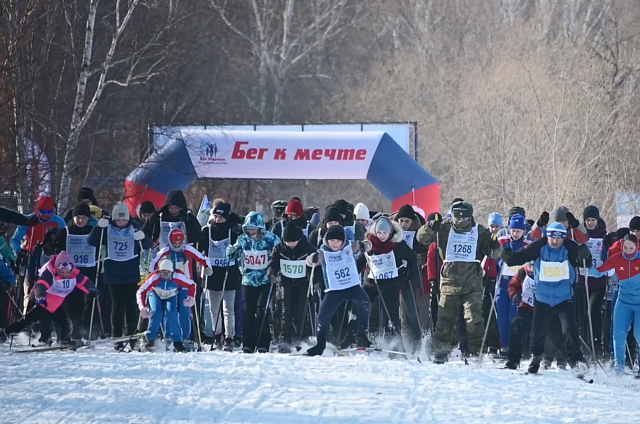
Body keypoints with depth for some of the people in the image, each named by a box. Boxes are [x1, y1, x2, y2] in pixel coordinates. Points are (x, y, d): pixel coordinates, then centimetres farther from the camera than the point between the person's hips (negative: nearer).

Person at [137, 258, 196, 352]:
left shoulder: (178, 276, -33)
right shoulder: (154, 276, -36)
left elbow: (192, 285, -16)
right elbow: (141, 292, -33)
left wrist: (191, 298, -24)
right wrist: (142, 307, -43)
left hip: (171, 297, 0)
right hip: (155, 294, 0)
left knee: (171, 313, -23)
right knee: (156, 312, -26)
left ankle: (177, 341, -11)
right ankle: (151, 339, -10)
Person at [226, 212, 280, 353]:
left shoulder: (271, 239, -8)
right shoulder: (243, 239, 2)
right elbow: (233, 256, 12)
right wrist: (231, 251, -10)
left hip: (265, 281, -4)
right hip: (248, 281, 4)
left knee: (262, 312, -8)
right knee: (247, 312, 2)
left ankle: (263, 345, -4)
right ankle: (248, 344, 8)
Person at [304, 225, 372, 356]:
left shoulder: (350, 247, -3)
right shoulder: (323, 253, -6)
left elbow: (367, 244, 0)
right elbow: (310, 262, -13)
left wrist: (363, 246, -25)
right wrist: (314, 258, -38)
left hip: (353, 286, 0)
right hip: (334, 290, 0)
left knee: (364, 303, -25)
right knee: (324, 314, -8)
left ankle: (362, 336, -9)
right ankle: (320, 344, 11)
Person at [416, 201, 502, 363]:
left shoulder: (480, 232, 5)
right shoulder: (444, 230, 4)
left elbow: (493, 255, 9)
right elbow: (422, 238, -1)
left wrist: (495, 248, -15)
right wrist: (430, 228, -22)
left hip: (472, 284, -1)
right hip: (450, 281, 1)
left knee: (474, 319, -10)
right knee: (445, 319, 3)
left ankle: (476, 351, -2)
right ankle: (441, 351, 15)